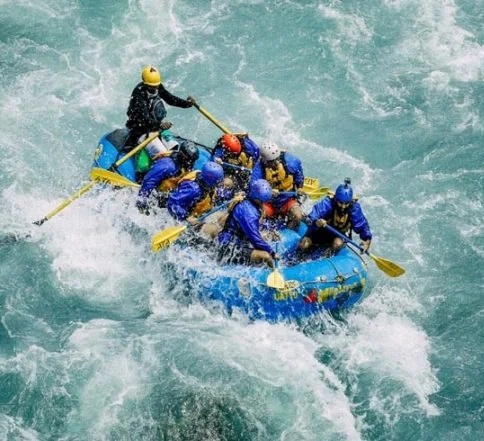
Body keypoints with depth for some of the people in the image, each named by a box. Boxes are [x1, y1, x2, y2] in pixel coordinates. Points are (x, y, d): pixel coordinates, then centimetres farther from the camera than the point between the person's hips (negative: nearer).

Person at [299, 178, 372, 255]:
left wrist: (367, 240, -34)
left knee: (338, 244, -32)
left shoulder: (354, 208, -24)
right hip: (320, 231, -1)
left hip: (337, 234, 1)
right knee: (304, 245, -22)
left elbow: (363, 226, -16)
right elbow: (309, 219, -41)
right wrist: (316, 222, -64)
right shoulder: (327, 204, -31)